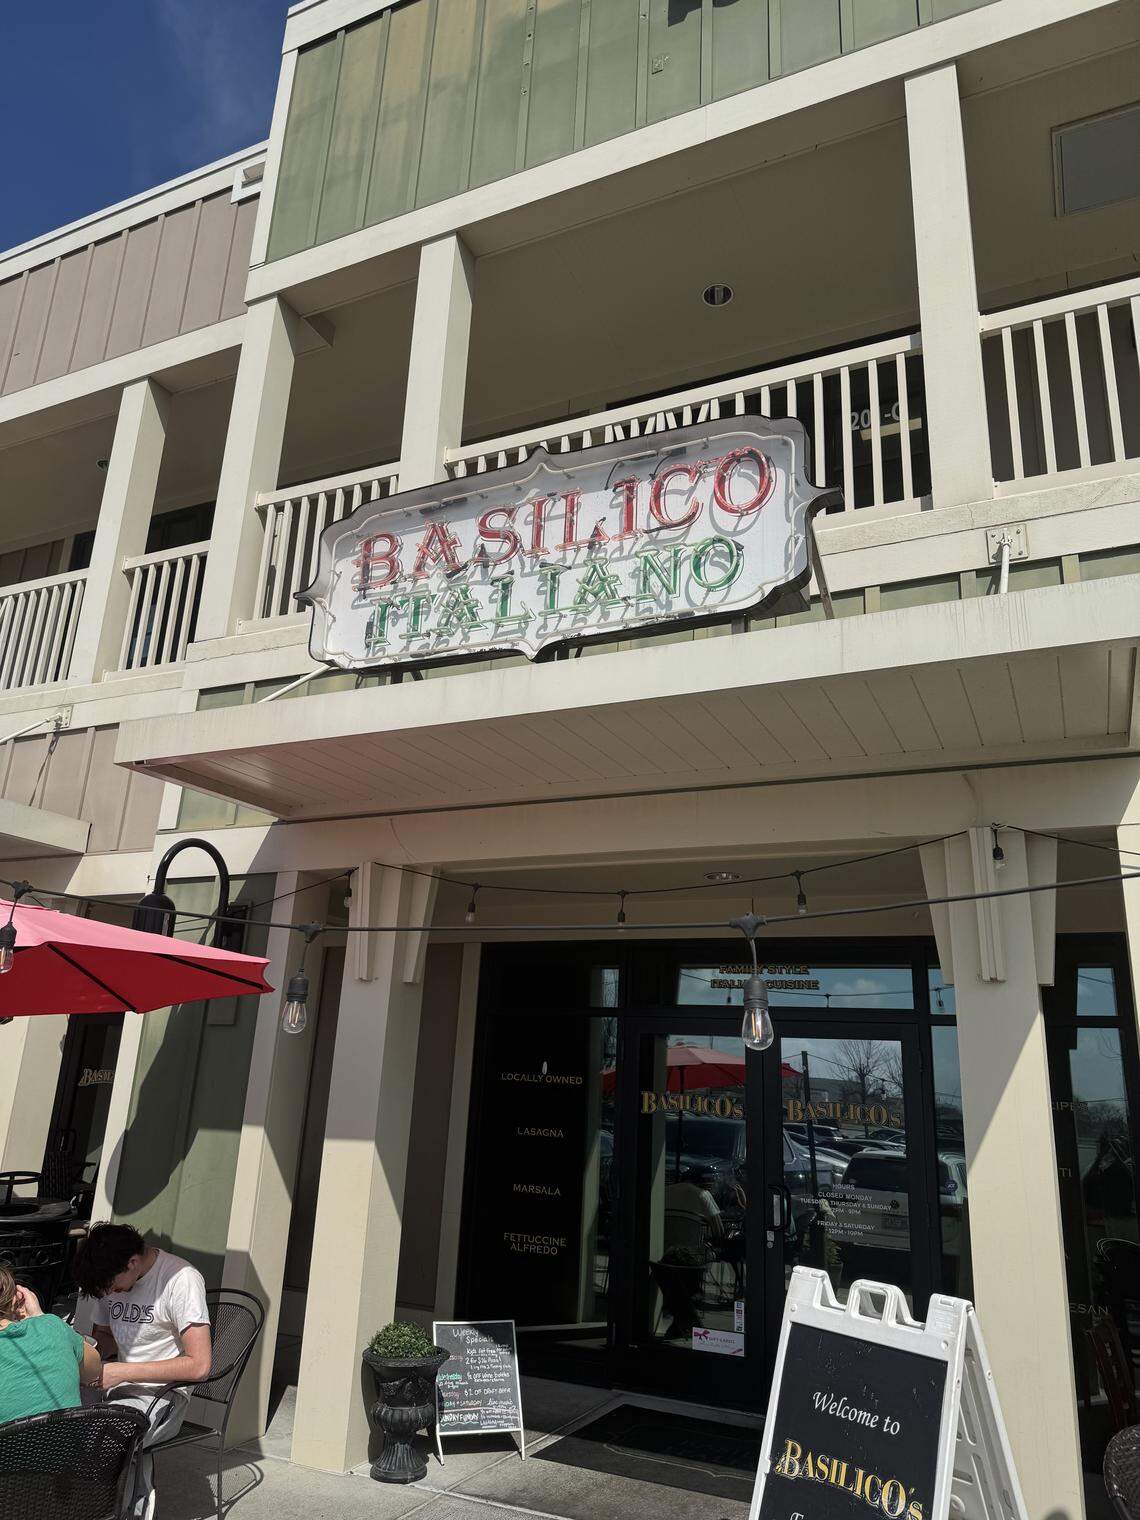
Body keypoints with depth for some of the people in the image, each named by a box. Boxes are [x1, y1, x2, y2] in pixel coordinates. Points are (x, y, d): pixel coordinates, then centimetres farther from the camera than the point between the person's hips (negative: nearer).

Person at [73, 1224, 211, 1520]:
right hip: (119, 1388, 8)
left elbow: (199, 1366, -21)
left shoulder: (181, 1279, -17)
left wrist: (122, 1372, -21)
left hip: (164, 1394, -8)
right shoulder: (112, 1277, 6)